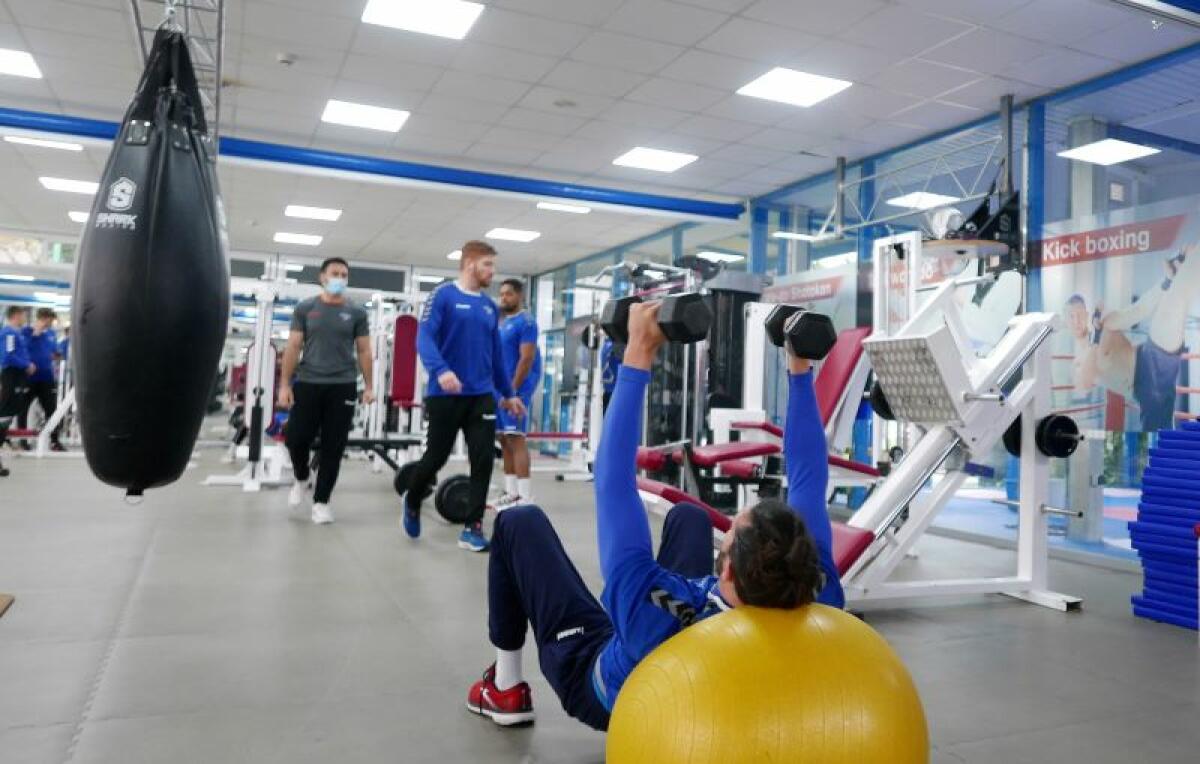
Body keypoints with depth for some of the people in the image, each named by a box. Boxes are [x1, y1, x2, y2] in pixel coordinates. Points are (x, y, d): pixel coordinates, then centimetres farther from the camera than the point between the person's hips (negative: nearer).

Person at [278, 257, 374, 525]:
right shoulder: (305, 308, 5)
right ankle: (302, 479, 29)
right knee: (296, 439, -3)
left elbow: (364, 351, 7)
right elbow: (293, 347, 2)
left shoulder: (356, 312, 5)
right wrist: (284, 384, -4)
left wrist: (368, 386, 1)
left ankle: (321, 501, 15)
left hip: (342, 387, 0)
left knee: (333, 447, 2)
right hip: (307, 383, 0)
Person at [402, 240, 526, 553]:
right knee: (436, 457, 6)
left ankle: (473, 528, 8)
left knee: (484, 460, -2)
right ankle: (412, 502, 35)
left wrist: (508, 393, 20)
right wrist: (440, 369, -33)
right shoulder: (443, 296, -5)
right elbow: (425, 338, -16)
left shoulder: (490, 306, 12)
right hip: (445, 395, -5)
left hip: (482, 395, 5)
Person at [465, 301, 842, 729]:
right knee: (688, 515, 21)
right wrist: (800, 366, -24)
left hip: (597, 683, -4)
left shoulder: (653, 619, -47)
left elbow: (614, 481, -40)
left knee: (520, 523, 5)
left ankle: (506, 688, 21)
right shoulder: (819, 602, -36)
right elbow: (809, 475, -26)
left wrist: (638, 358, -36)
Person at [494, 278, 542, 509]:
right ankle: (511, 492, 15)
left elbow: (527, 358, -16)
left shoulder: (525, 322, -8)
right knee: (505, 441, 9)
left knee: (516, 439, -13)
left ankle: (525, 497, -12)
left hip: (516, 388, -9)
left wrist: (512, 390, -18)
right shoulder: (502, 323, 18)